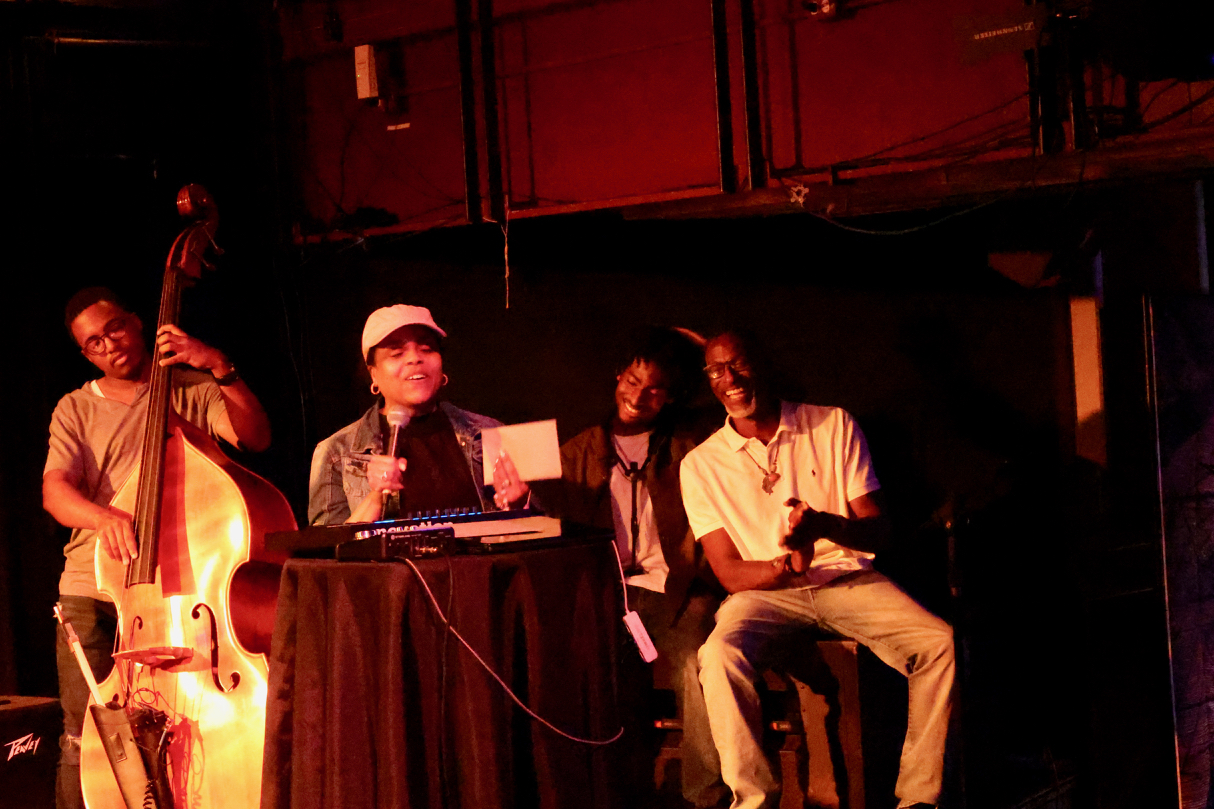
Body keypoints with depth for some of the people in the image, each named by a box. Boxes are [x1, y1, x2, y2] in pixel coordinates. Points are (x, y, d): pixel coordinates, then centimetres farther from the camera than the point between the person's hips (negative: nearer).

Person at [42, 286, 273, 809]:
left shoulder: (192, 389, 9)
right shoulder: (76, 409, 12)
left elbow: (255, 437, -6)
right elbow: (55, 490, -4)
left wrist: (219, 367, -18)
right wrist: (102, 516, -26)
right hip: (92, 590, 2)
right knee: (84, 736, -5)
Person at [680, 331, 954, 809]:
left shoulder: (833, 426, 5)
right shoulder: (702, 464, 3)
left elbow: (878, 532, 1)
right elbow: (730, 572, -1)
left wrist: (827, 524, -23)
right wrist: (786, 565, -24)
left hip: (848, 580, 1)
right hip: (766, 590, -1)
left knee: (938, 642, -24)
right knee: (719, 655, -34)